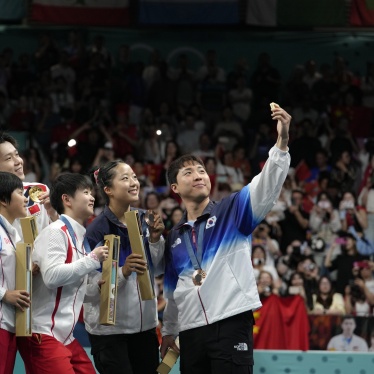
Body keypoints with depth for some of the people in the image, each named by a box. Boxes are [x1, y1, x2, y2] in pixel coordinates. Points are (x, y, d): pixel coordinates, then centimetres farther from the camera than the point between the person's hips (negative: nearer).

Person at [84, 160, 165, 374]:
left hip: (145, 323, 6)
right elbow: (90, 285, -19)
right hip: (109, 328, -6)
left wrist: (155, 239, -6)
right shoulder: (97, 230, -14)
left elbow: (158, 270, 9)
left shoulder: (144, 220, 4)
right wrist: (123, 271, -31)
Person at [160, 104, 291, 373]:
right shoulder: (174, 237, 19)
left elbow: (267, 186, -11)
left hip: (231, 324, -5)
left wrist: (282, 141, -25)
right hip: (191, 332, 5)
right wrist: (169, 331, 23)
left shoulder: (232, 210, 6)